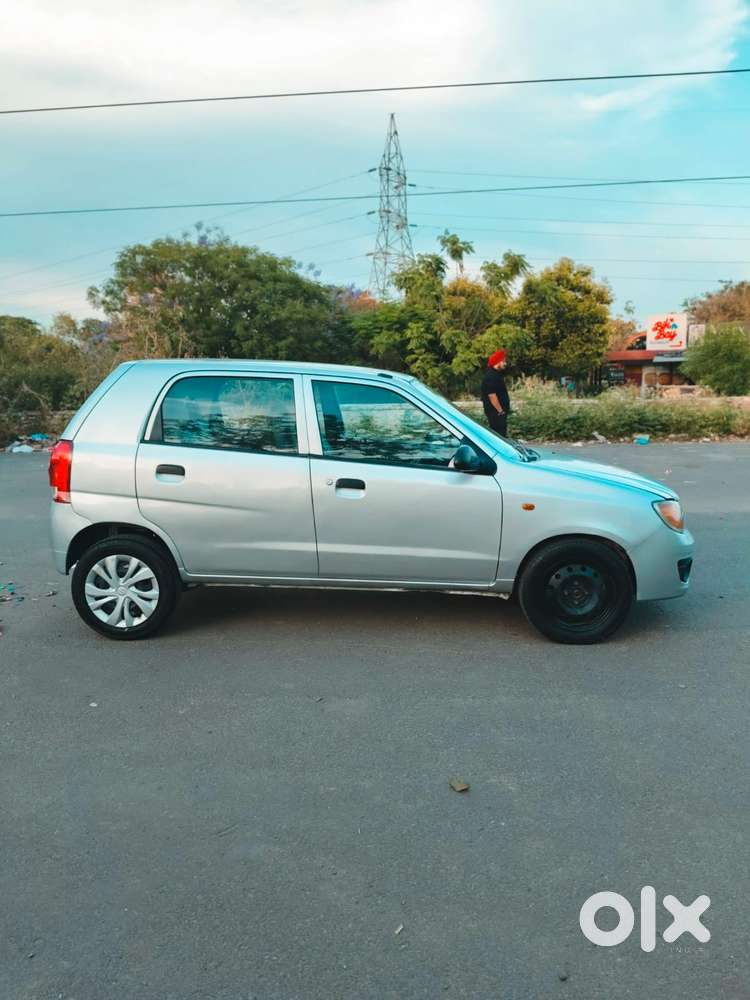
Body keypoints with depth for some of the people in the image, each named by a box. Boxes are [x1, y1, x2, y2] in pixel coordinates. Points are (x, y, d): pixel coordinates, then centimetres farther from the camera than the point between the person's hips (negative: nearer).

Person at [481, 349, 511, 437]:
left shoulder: (497, 374, 14)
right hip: (495, 412, -11)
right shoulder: (490, 377, -19)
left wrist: (504, 409, 20)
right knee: (499, 433, -9)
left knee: (502, 432, 15)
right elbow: (492, 395, -24)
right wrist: (500, 411, -20)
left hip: (500, 411, 11)